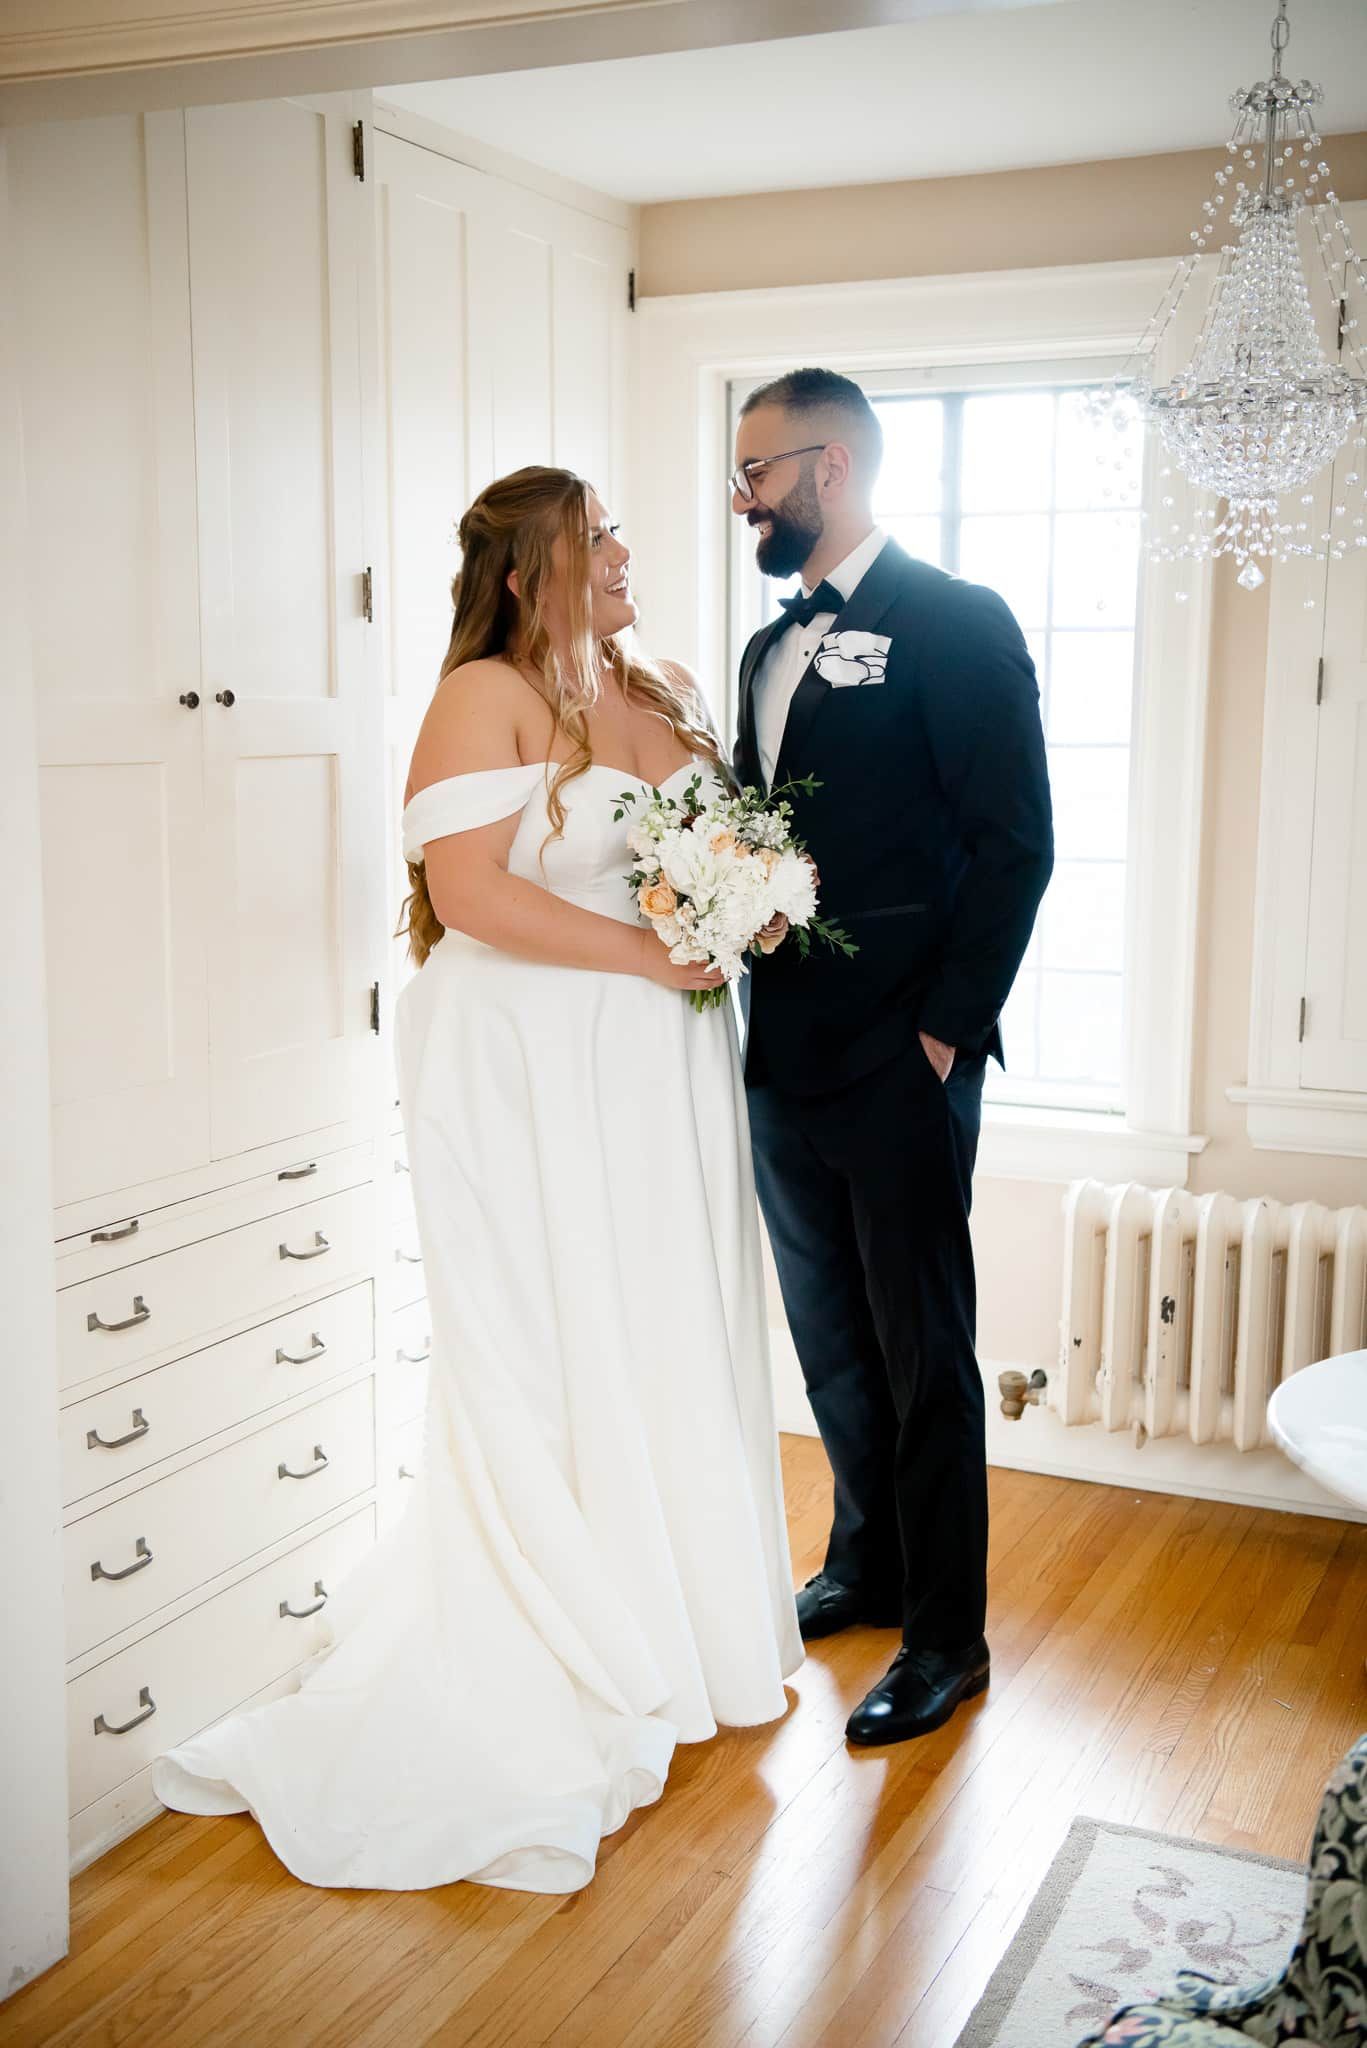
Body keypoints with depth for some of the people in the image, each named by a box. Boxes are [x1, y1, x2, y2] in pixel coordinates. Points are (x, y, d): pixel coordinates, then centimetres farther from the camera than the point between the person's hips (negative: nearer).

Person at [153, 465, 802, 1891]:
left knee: (673, 1335, 13)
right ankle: (563, 1661, 17)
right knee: (547, 1357, 2)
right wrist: (646, 954, -17)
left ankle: (693, 1628, 29)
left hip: (660, 1069, 7)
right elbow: (472, 889, -19)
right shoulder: (485, 697, -10)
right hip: (529, 1075, -7)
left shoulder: (667, 694, 13)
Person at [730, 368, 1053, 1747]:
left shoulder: (953, 623, -8)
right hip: (787, 1055, 8)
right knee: (830, 1335, 18)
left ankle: (946, 1635, 17)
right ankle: (866, 1563, 36)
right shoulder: (773, 647, 16)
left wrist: (946, 1027, -15)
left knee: (922, 1347, 3)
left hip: (898, 1062, -7)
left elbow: (1015, 843, -12)